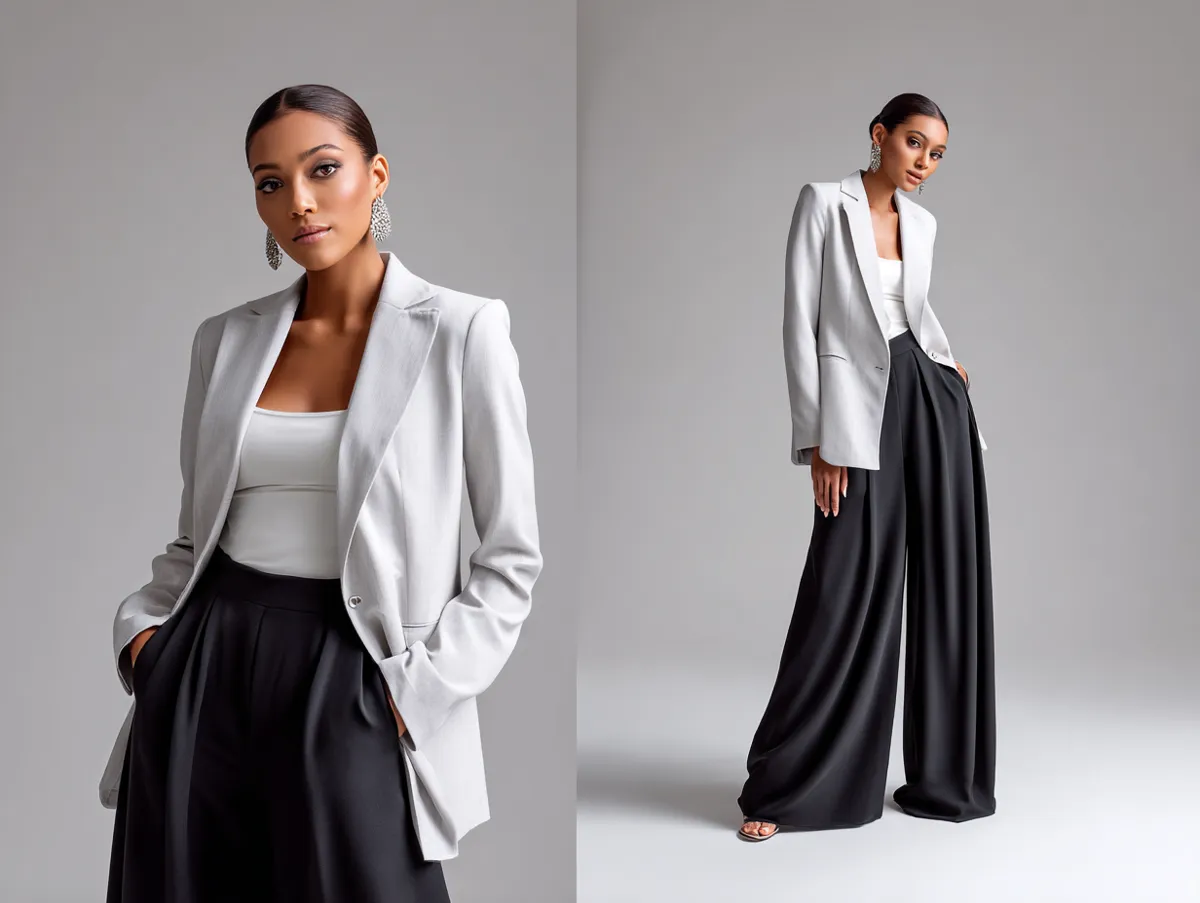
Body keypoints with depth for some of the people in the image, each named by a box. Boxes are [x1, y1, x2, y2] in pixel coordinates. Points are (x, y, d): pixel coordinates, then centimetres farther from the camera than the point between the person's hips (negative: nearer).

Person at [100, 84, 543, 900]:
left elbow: (511, 556, -4)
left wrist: (422, 686, -11)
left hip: (349, 676, -4)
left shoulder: (461, 330, -6)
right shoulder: (226, 339, 7)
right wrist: (143, 626, 0)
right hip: (205, 665, 4)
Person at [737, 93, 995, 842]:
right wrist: (820, 440, -12)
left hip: (933, 402, 6)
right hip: (861, 408, -5)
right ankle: (784, 787, 6)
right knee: (845, 591, -6)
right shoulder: (824, 202, -4)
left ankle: (943, 771, 18)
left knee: (946, 581, 6)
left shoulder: (922, 223, 12)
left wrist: (946, 359, 8)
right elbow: (799, 321, -8)